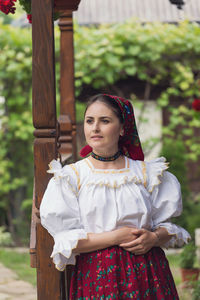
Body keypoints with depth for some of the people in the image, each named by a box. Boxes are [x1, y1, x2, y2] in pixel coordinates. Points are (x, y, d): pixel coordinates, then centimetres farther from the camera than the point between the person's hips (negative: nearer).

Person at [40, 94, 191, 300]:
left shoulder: (146, 173, 10)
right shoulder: (71, 177, 3)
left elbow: (167, 225, 11)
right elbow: (66, 240, -5)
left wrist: (153, 237, -11)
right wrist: (115, 238, -13)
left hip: (147, 273, 2)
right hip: (96, 276, -2)